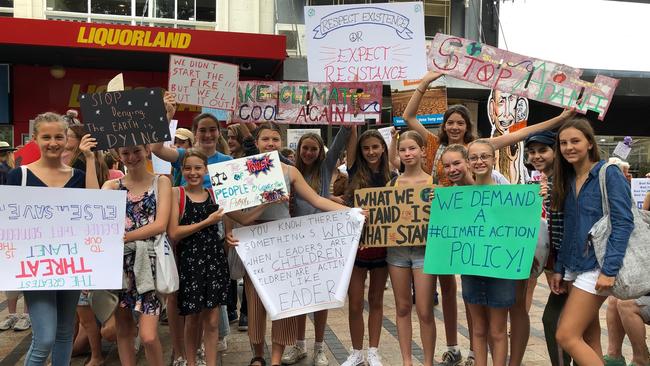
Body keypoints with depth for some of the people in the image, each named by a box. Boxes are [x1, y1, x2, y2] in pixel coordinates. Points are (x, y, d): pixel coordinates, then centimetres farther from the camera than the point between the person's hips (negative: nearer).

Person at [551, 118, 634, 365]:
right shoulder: (567, 179, 11)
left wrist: (609, 270, -20)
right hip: (574, 266, 7)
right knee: (590, 340, 11)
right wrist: (559, 269, 8)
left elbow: (623, 223, -15)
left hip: (597, 266, -7)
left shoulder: (609, 173, -9)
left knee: (566, 336, -10)